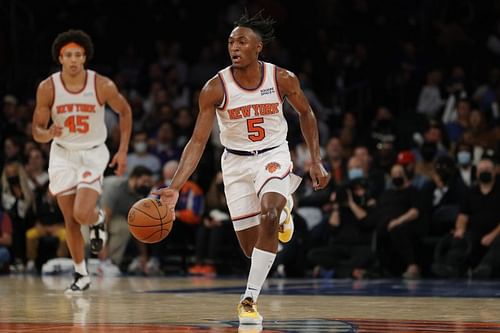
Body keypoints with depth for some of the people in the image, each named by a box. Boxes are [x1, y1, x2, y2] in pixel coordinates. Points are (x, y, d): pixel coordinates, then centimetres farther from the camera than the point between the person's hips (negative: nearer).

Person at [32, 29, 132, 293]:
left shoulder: (102, 86, -16)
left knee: (83, 214, -20)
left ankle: (98, 220, 17)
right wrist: (49, 134, -31)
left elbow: (125, 112, 2)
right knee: (70, 221, 5)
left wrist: (123, 151, -1)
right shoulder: (47, 88, -13)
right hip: (63, 155, 2)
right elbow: (37, 132, -7)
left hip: (93, 154, -2)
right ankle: (81, 275, 20)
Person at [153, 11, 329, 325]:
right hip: (236, 161, 1)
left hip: (273, 155, -1)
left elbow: (306, 113, 7)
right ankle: (281, 205, 41)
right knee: (251, 247, 3)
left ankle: (249, 301, -21)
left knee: (269, 216, -30)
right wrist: (175, 187, -26)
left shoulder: (283, 79, -13)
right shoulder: (215, 88, -16)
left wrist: (316, 161, 2)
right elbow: (198, 142, -15)